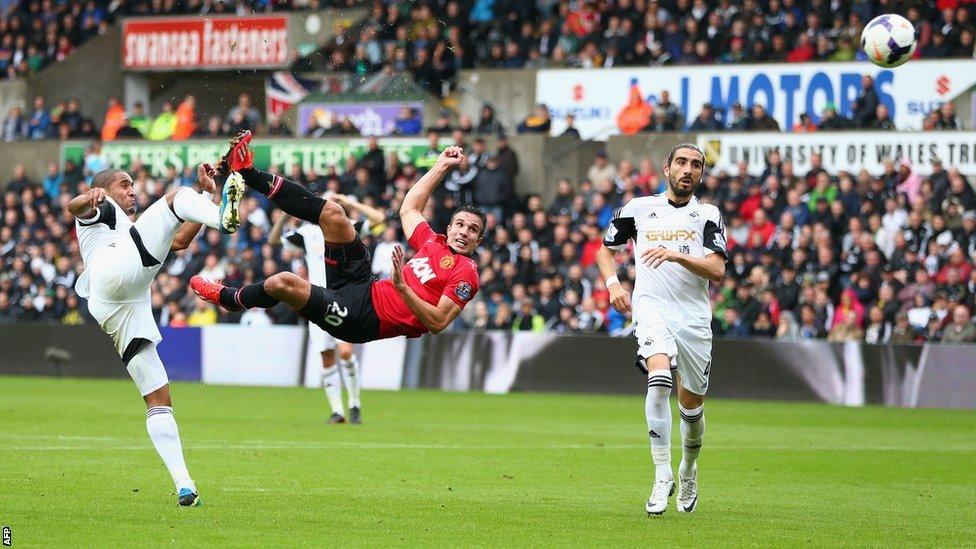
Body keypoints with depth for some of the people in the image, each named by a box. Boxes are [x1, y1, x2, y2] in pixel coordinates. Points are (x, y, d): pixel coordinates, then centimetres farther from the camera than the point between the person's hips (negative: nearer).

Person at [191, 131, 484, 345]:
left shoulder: (466, 274, -11)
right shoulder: (433, 243, 12)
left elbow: (437, 323, -22)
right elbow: (409, 209, 30)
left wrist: (402, 287, -32)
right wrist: (441, 166, 29)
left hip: (361, 320, -8)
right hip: (366, 288, 8)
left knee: (282, 283, -20)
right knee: (332, 213, 0)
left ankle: (230, 298, 14)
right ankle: (249, 174, 10)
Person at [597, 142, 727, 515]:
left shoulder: (708, 215, 7)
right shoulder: (638, 208, 10)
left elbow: (717, 271, -5)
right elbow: (606, 250, 23)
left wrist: (675, 255, -19)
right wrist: (613, 283, 4)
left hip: (694, 316, 2)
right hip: (652, 307, -2)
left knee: (691, 406, 8)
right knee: (660, 379, -28)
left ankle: (688, 470, 37)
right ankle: (662, 476, -26)